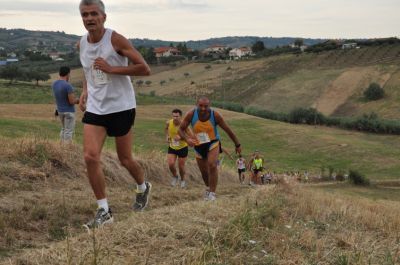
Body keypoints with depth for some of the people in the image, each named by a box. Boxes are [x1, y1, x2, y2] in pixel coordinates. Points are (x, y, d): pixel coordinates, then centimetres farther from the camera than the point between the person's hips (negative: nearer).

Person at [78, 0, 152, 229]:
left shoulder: (116, 40, -14)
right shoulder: (82, 44, 5)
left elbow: (145, 69, -16)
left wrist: (111, 68, -22)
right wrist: (85, 91, 9)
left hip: (121, 107, -5)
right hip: (94, 108, 5)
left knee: (125, 159, 7)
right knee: (90, 156, -11)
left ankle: (143, 187, 41)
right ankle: (104, 211, -2)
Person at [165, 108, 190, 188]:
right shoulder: (169, 123, -15)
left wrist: (181, 137, -38)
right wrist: (167, 136, 0)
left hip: (183, 148, -2)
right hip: (172, 147, 2)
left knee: (181, 167, 5)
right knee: (171, 164, -12)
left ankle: (182, 180, 36)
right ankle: (175, 177, 20)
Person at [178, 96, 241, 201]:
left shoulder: (215, 115, -22)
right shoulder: (191, 114, -20)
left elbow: (228, 130, -9)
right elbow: (181, 129, -11)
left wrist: (237, 145, 0)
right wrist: (187, 138, -32)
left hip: (213, 143, -2)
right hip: (198, 146, 2)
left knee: (212, 165, -26)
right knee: (204, 171, 13)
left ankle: (212, 193, -18)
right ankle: (209, 188, 45)